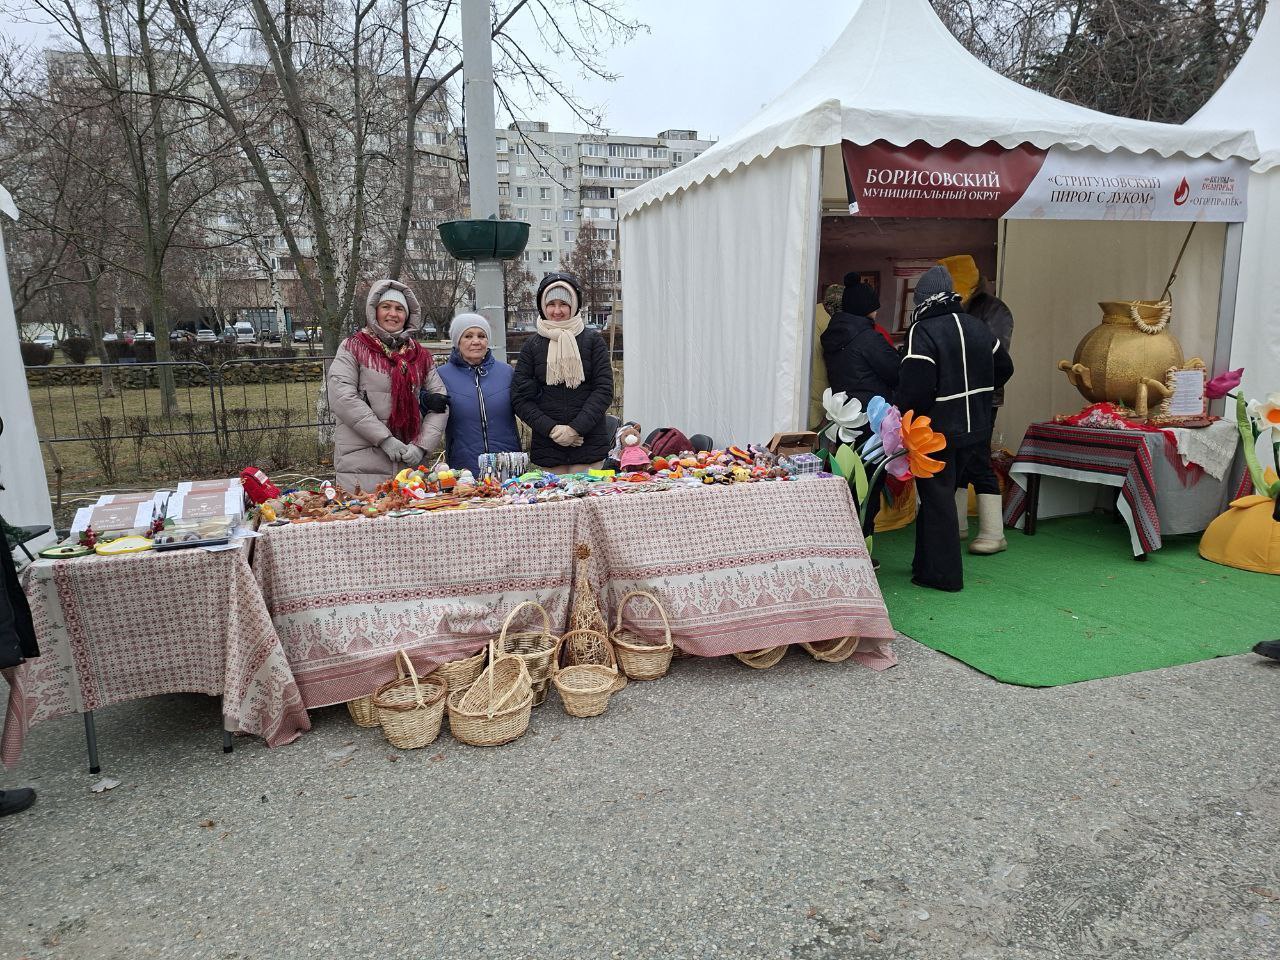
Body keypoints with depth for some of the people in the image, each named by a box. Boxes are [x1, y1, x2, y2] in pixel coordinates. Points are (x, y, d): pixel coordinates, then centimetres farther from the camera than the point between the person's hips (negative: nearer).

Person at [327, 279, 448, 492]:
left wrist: (421, 445, -7)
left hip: (410, 463, 3)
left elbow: (441, 402, 8)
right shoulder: (353, 347, 4)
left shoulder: (420, 354, 14)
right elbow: (342, 398, -9)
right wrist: (385, 439, -14)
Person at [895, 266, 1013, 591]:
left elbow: (915, 388, -24)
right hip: (975, 431, 7)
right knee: (942, 496, 17)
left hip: (938, 433, -7)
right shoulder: (978, 327, 8)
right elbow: (1004, 368, 20)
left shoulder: (922, 332, -17)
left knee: (937, 500, 3)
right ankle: (927, 564, 27)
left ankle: (941, 573, 9)